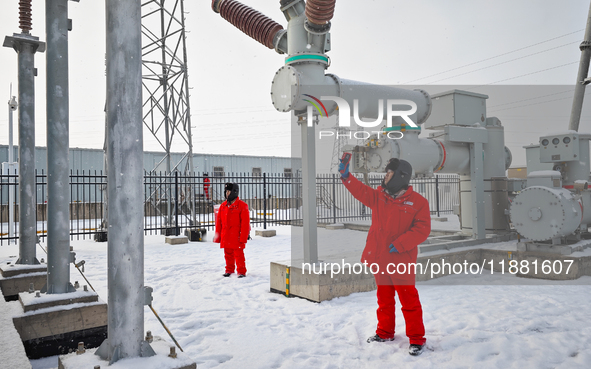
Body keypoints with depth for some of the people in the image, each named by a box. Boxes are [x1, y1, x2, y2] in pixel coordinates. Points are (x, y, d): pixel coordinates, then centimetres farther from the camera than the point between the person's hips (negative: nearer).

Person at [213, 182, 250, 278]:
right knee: (228, 254, 13)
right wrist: (217, 236, 10)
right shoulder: (223, 206, 10)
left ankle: (241, 272, 9)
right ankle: (229, 270, 27)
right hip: (226, 236, 5)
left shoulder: (242, 205, -6)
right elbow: (218, 222, 13)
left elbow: (245, 222, -8)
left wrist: (243, 237, -12)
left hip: (237, 236, -5)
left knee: (238, 254, -2)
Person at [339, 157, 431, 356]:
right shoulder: (378, 196, 7)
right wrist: (346, 175, -12)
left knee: (408, 299, 1)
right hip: (379, 258, 6)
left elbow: (422, 228, -14)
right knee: (384, 297, 18)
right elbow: (360, 190, 3)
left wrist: (400, 244, -21)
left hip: (402, 260, -5)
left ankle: (417, 338, 14)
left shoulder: (418, 201, -9)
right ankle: (385, 332, 33)